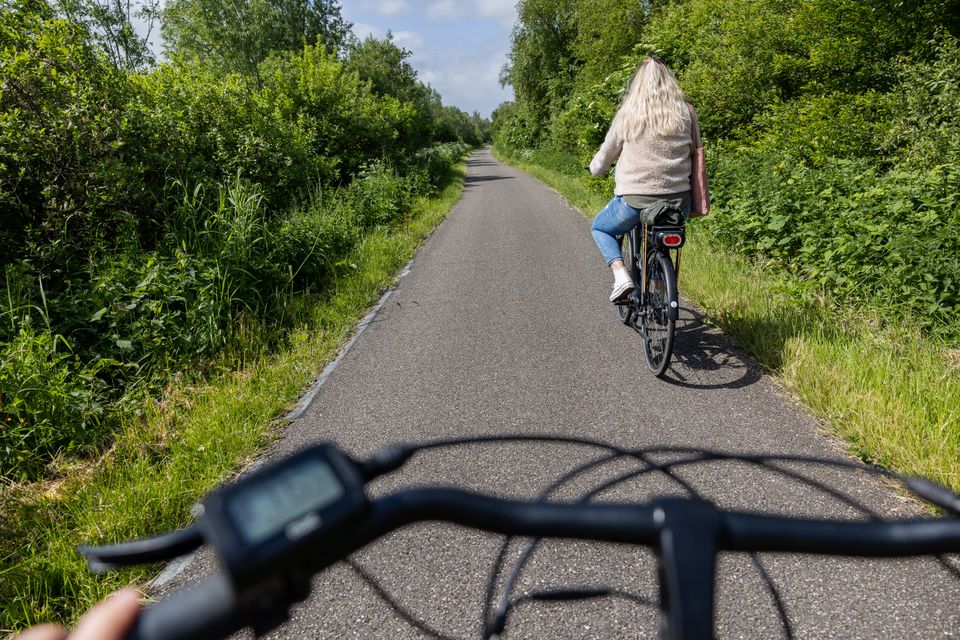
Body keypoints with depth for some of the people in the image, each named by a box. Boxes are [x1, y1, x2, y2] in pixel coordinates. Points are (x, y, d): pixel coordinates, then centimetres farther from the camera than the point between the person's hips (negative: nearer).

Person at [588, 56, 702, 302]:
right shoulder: (687, 112, 4)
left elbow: (605, 155, 7)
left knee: (600, 229, 23)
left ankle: (621, 276, 1)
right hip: (679, 201, 3)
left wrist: (595, 168, 28)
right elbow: (696, 152, 13)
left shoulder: (628, 113, -1)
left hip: (635, 198, -3)